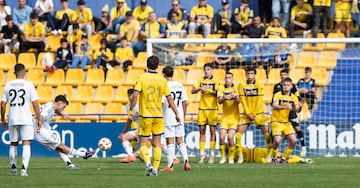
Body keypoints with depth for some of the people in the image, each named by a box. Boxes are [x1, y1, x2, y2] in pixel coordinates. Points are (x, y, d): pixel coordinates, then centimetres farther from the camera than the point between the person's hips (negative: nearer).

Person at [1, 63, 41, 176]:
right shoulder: (29, 85, -4)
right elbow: (35, 104, -7)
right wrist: (39, 119, 1)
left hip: (12, 119, 3)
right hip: (26, 120, -3)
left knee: (13, 144, 16)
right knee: (26, 144, -4)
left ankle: (13, 168, 22)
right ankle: (24, 168, -17)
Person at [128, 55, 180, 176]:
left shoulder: (142, 78, -7)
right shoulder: (162, 80, 2)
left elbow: (135, 95, -17)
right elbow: (169, 98, 3)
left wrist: (131, 111, -10)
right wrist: (177, 114, 9)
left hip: (145, 115, -3)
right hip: (158, 115, 3)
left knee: (143, 144, 3)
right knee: (157, 144, 10)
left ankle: (148, 163, -20)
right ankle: (155, 169, 6)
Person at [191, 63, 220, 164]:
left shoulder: (216, 81, 1)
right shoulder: (201, 81, 11)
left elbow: (217, 93, -9)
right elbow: (193, 91, 4)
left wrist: (208, 90, -20)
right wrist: (200, 88, -14)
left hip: (212, 109, -3)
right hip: (202, 109, 3)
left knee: (212, 131, -2)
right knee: (202, 131, 3)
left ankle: (212, 155, 2)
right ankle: (202, 154, 7)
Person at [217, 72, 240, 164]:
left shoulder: (236, 88, -3)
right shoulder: (222, 89, 2)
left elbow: (238, 101, -15)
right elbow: (219, 101, -11)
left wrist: (235, 97, -38)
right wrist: (224, 98, -34)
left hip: (234, 117, -2)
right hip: (225, 117, 2)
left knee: (230, 137, -15)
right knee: (222, 137, -10)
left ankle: (231, 158, 0)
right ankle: (223, 157, 6)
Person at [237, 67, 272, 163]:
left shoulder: (259, 86, -4)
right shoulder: (242, 85, -1)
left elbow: (259, 101, -6)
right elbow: (243, 101, -3)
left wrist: (254, 115, -10)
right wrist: (248, 114, -9)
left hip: (258, 113, -1)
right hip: (246, 113, 1)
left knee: (267, 133, -10)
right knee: (238, 133, -9)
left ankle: (269, 155, 4)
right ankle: (240, 156, 1)